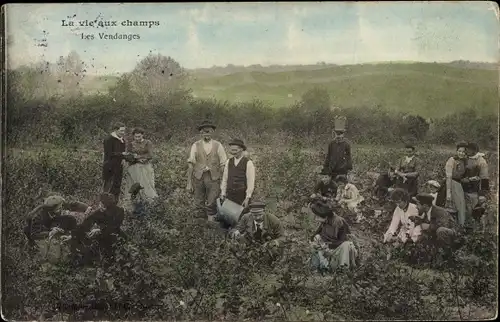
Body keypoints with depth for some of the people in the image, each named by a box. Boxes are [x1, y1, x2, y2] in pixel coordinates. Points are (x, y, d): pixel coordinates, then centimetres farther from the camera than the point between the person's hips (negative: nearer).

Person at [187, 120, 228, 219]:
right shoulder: (195, 145, 5)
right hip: (198, 177, 1)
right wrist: (189, 183, -3)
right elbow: (190, 164, 2)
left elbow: (223, 165, 4)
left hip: (213, 178, -1)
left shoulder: (218, 145, 4)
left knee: (211, 205, -9)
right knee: (200, 205, 6)